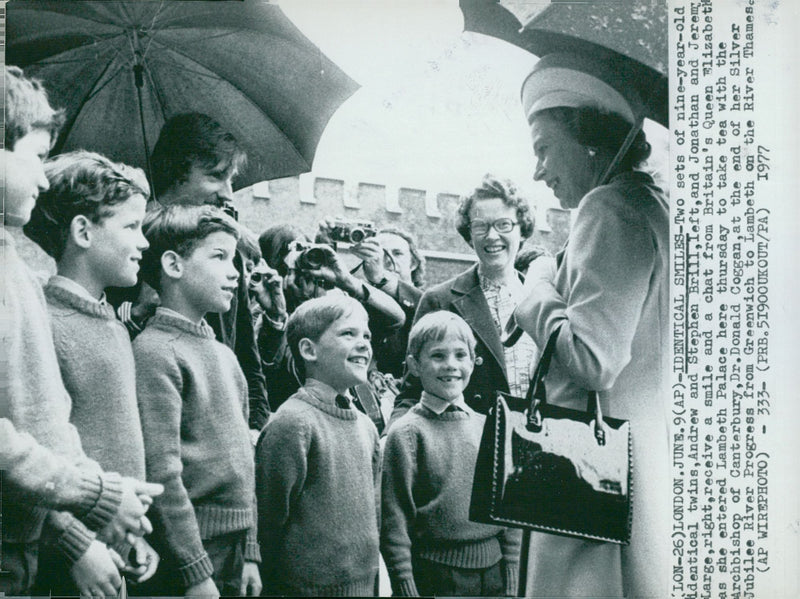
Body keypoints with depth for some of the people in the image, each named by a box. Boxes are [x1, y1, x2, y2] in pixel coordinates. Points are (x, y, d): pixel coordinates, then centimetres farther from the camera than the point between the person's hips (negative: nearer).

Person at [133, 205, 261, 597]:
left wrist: (250, 554, 12)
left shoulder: (224, 354, 13)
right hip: (187, 552, -7)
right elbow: (161, 474, -18)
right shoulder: (155, 351, -13)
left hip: (235, 550, 8)